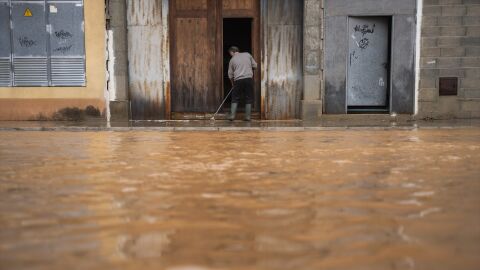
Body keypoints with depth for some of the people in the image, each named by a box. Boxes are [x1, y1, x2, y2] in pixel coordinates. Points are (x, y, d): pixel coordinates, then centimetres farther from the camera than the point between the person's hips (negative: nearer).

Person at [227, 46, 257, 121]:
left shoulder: (232, 60, 9)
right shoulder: (247, 55, 10)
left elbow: (230, 74, 11)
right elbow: (255, 66, 11)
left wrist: (232, 83, 25)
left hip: (238, 80, 0)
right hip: (249, 78, 1)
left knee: (235, 98, 9)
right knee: (248, 98, 7)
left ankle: (232, 115, 3)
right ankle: (248, 116, 6)